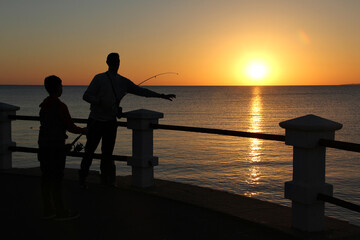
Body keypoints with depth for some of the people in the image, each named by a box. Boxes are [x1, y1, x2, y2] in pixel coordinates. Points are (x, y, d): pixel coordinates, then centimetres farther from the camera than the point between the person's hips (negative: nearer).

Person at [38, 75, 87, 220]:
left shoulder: (44, 105, 10)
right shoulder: (60, 106, -16)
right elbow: (70, 127, -14)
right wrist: (83, 131, 6)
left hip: (44, 145, 8)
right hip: (56, 147, -8)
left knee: (46, 177, 11)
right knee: (57, 179, -2)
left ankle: (48, 209, 19)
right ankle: (60, 212, 6)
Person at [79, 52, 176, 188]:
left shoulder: (123, 82, 7)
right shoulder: (99, 79, -7)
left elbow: (140, 91, 10)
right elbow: (86, 96, -12)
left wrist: (161, 96, 6)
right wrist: (102, 103, -25)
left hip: (111, 122, 4)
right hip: (96, 120, -4)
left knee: (107, 152, 5)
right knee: (90, 150, -1)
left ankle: (106, 180, 14)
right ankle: (82, 179, 15)